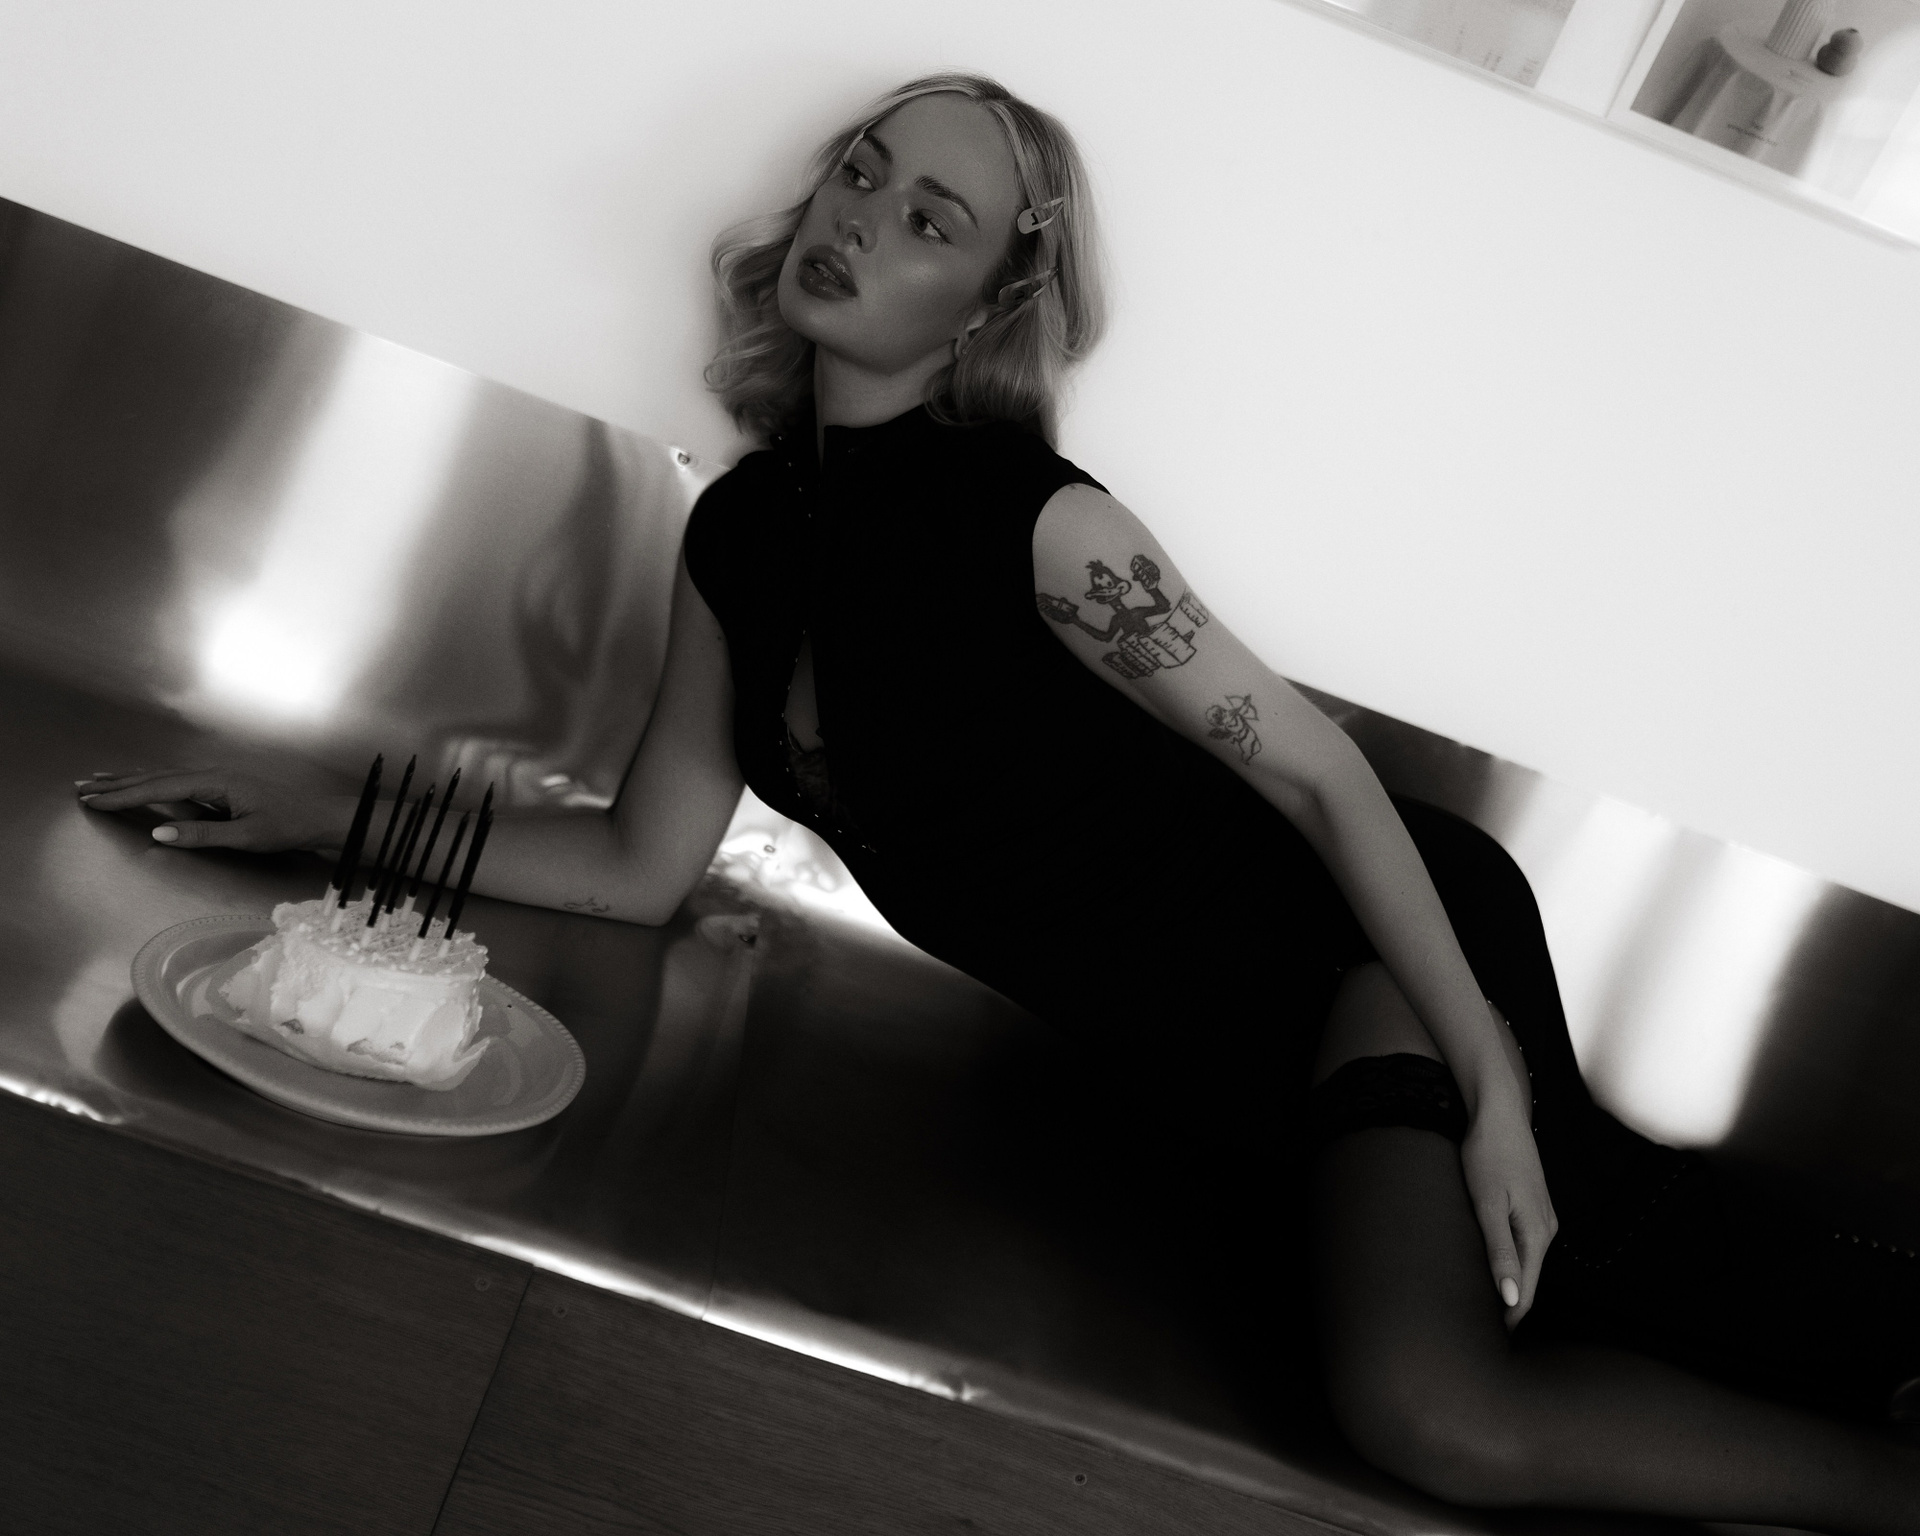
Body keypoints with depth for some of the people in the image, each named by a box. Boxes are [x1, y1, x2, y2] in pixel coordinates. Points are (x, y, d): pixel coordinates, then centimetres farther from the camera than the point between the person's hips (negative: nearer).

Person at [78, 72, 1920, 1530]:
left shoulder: (1038, 521, -19)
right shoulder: (743, 530, 1)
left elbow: (1316, 772, -16)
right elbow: (646, 860, 6)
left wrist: (1488, 1080, -19)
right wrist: (339, 824, 1)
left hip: (1367, 939, -6)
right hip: (1204, 1041, 6)